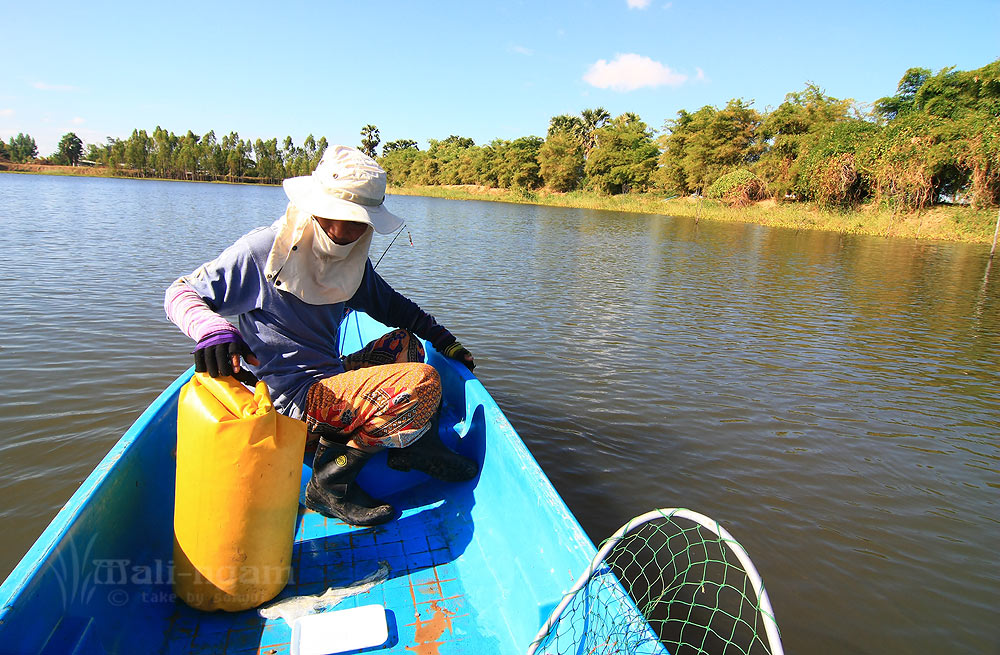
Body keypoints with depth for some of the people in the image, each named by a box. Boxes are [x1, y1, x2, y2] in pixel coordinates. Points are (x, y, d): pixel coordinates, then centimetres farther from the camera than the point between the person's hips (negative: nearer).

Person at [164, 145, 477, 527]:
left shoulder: (352, 258, 9)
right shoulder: (263, 251, -12)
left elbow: (388, 304, 23)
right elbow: (181, 293, -7)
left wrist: (441, 337, 13)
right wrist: (211, 329, -30)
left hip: (329, 381, 9)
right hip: (294, 401, -9)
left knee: (404, 343, 23)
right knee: (422, 383, -24)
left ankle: (415, 448, 16)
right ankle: (331, 478, -12)